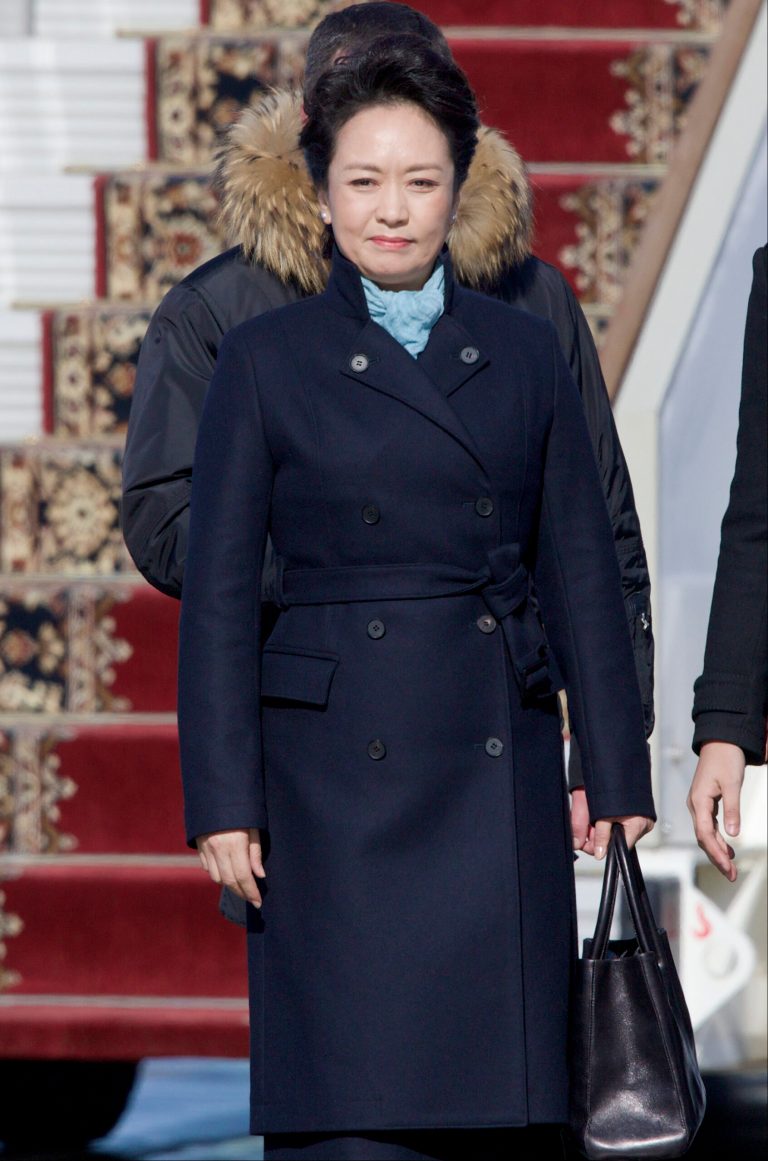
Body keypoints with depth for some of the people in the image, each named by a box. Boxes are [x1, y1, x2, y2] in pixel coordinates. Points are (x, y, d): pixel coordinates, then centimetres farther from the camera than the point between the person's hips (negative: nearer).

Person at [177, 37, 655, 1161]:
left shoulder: (525, 352, 10)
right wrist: (223, 801, -5)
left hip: (499, 772, 3)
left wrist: (615, 773, 5)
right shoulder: (266, 360, 3)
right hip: (338, 778, -2)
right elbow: (219, 592, 1)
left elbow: (581, 571, 10)